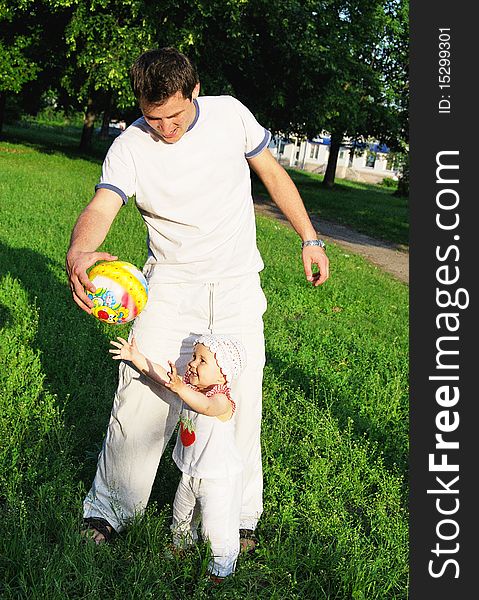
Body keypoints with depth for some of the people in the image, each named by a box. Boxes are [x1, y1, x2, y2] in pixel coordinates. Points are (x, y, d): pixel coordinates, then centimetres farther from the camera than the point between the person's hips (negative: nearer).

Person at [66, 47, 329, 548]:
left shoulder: (230, 114, -5)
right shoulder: (129, 146, -11)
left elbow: (273, 174, 8)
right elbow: (101, 207, -27)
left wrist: (310, 239, 9)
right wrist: (79, 251, -50)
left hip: (237, 288, 1)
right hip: (169, 288, -1)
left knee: (241, 401, -1)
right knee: (141, 399, -7)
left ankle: (241, 514, 19)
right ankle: (110, 510, 13)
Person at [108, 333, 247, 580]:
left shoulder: (223, 400, -30)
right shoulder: (191, 385, -5)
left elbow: (206, 406, -52)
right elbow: (161, 374, 1)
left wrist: (180, 388, -65)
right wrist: (136, 357, -6)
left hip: (218, 478, -8)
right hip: (190, 473, 8)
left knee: (216, 529, 3)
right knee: (182, 518, 28)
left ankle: (221, 570, 26)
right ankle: (181, 550, 54)